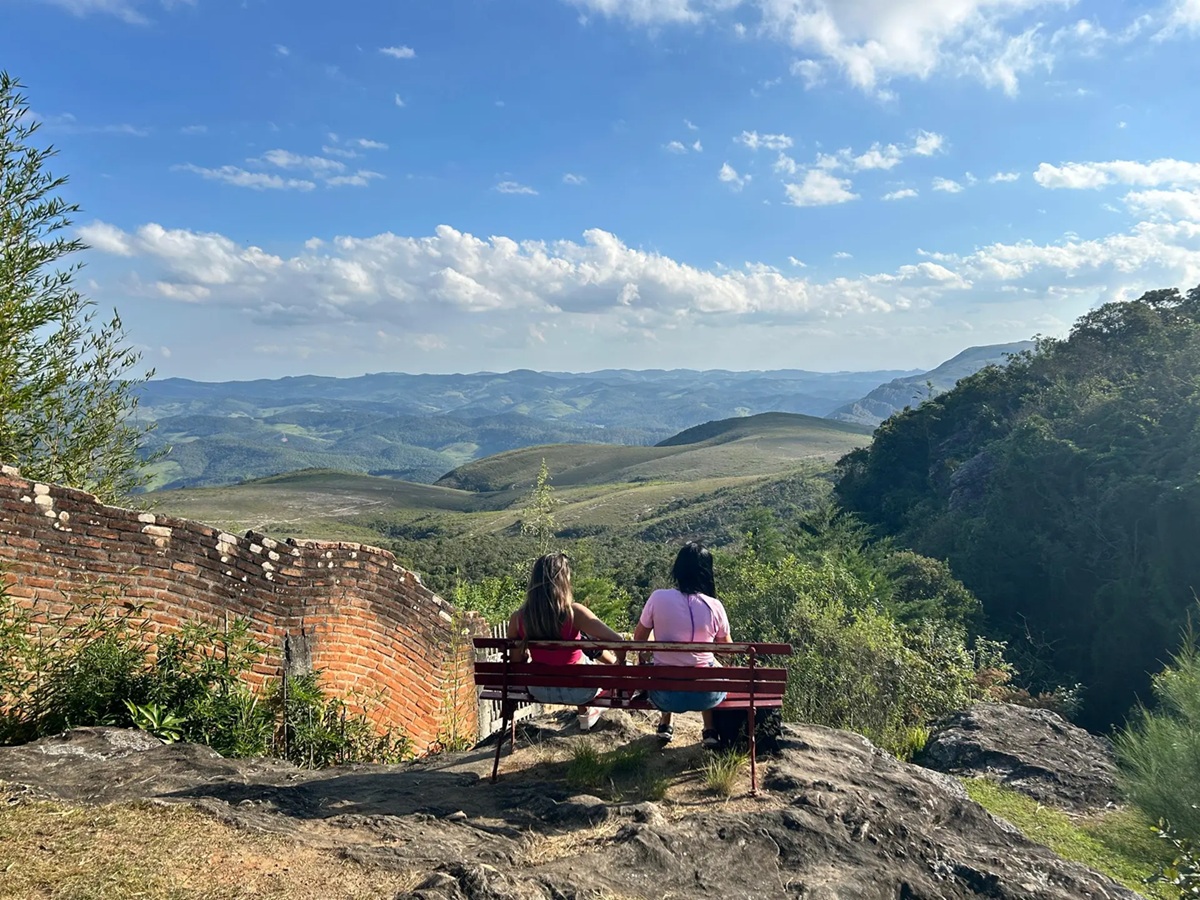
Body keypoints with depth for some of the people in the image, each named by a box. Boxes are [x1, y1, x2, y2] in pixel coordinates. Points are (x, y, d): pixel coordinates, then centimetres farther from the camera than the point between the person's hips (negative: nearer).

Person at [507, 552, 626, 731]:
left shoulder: (517, 617, -15)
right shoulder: (574, 612, -25)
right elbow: (616, 641, -26)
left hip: (540, 691, 4)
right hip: (577, 689, -4)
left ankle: (584, 712, 51)